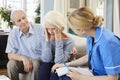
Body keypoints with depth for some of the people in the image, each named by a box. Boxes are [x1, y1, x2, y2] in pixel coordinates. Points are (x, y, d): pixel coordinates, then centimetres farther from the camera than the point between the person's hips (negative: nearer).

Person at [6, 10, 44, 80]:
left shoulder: (40, 29, -11)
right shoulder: (13, 33, -3)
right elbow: (10, 55, -5)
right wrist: (23, 58, -26)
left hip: (38, 61, -2)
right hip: (22, 62, 2)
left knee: (35, 63, -32)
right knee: (11, 64, -24)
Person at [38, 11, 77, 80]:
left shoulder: (69, 41, -16)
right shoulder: (48, 38, -6)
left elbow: (59, 62, -26)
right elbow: (46, 60, -16)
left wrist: (58, 41, -26)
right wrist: (47, 40, -22)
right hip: (49, 66, 3)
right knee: (44, 66, -25)